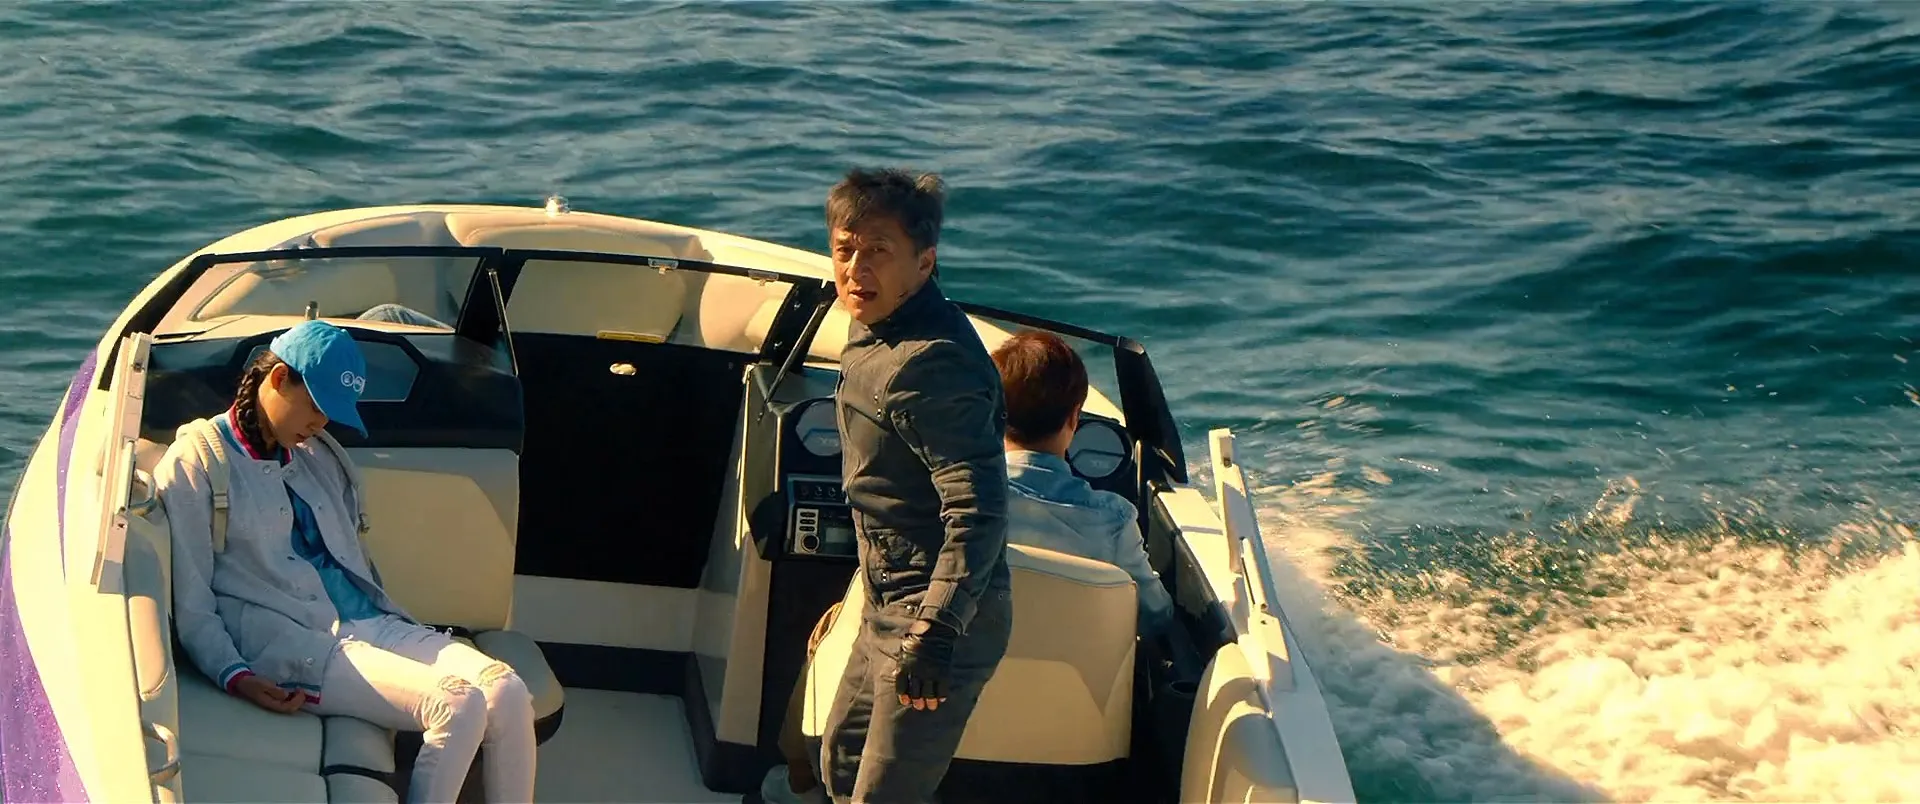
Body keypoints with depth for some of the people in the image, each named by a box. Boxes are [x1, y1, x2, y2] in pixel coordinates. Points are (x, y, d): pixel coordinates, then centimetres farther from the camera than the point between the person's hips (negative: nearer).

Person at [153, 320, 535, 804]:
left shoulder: (319, 456, 22)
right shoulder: (196, 461, 0)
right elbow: (189, 600, -4)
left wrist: (402, 626, 13)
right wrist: (233, 675, -18)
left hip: (368, 624, 7)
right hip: (291, 646, -7)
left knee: (508, 693, -21)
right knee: (459, 706, -29)